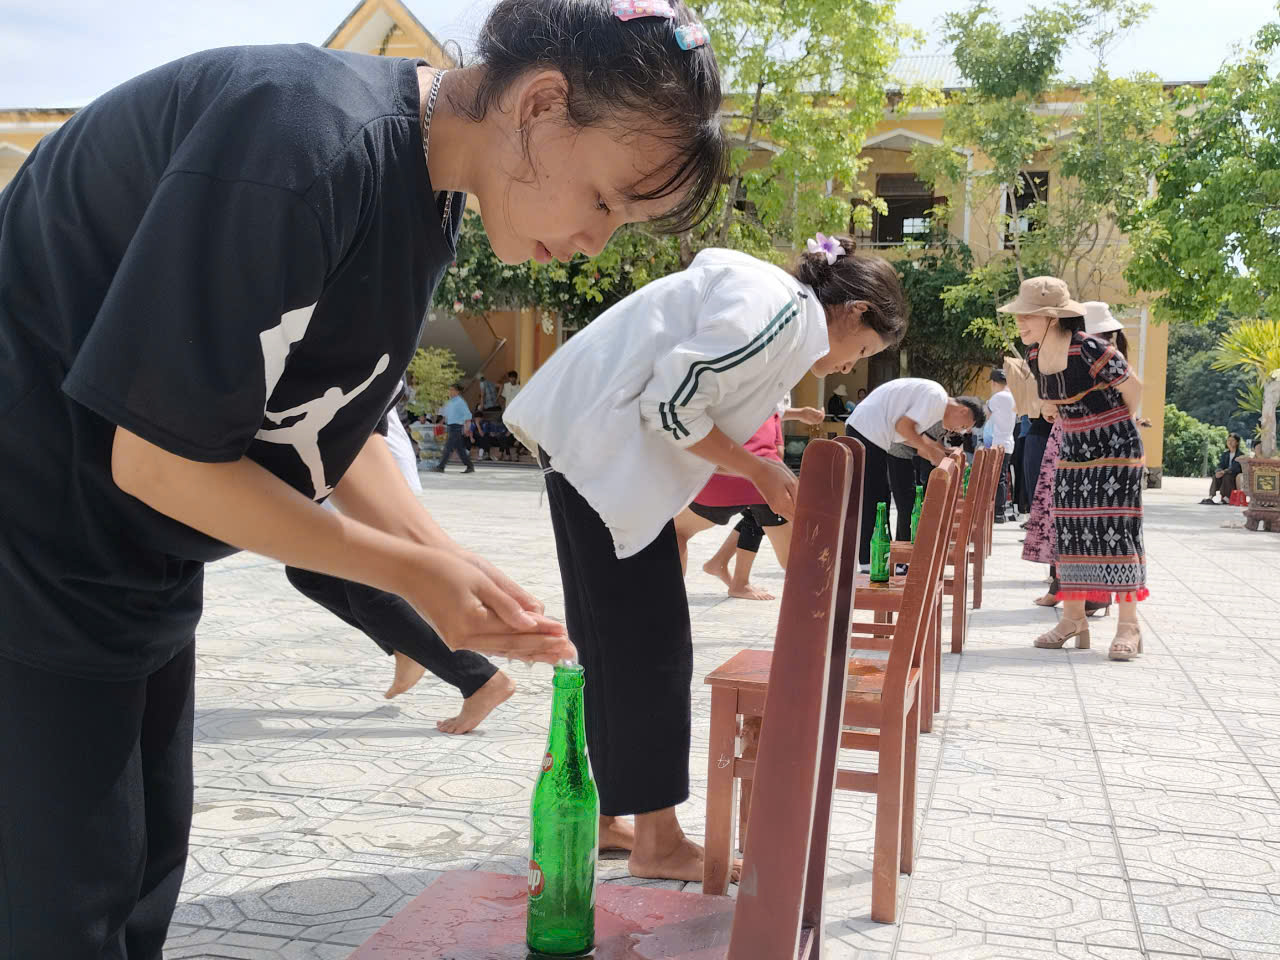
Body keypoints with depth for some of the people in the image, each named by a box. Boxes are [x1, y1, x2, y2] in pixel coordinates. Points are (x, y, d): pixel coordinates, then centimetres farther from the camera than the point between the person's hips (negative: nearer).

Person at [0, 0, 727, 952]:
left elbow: (338, 424, 8)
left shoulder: (429, 194, 1)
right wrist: (414, 571, -18)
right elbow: (156, 455, -25)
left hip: (142, 556, 9)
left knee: (146, 869, 16)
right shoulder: (305, 148, -29)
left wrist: (453, 565, -5)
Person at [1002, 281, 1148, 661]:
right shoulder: (1034, 355, -1)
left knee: (1117, 527, -8)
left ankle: (1128, 625, -1)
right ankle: (1073, 619, 12)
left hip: (1116, 446, -7)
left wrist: (1111, 429, 5)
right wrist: (1079, 427, 16)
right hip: (1072, 448, 7)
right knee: (1068, 528, 4)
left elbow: (1133, 389, -8)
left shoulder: (1092, 350, -24)